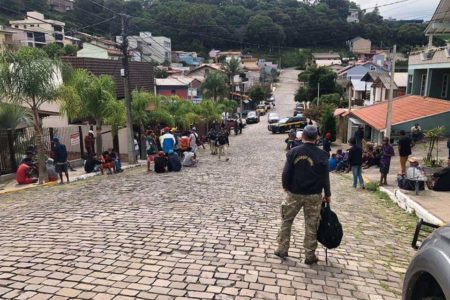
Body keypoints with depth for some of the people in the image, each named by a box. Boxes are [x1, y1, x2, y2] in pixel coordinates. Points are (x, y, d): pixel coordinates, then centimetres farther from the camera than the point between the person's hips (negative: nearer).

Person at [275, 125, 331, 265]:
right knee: (311, 226, 9)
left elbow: (286, 173, -5)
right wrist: (327, 194, 10)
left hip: (294, 194, 0)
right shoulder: (322, 155, -6)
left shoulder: (293, 152, -7)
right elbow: (325, 177, -2)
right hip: (314, 196, 0)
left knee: (286, 221, 16)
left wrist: (286, 186, 12)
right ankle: (310, 256, 18)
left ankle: (282, 249, 22)